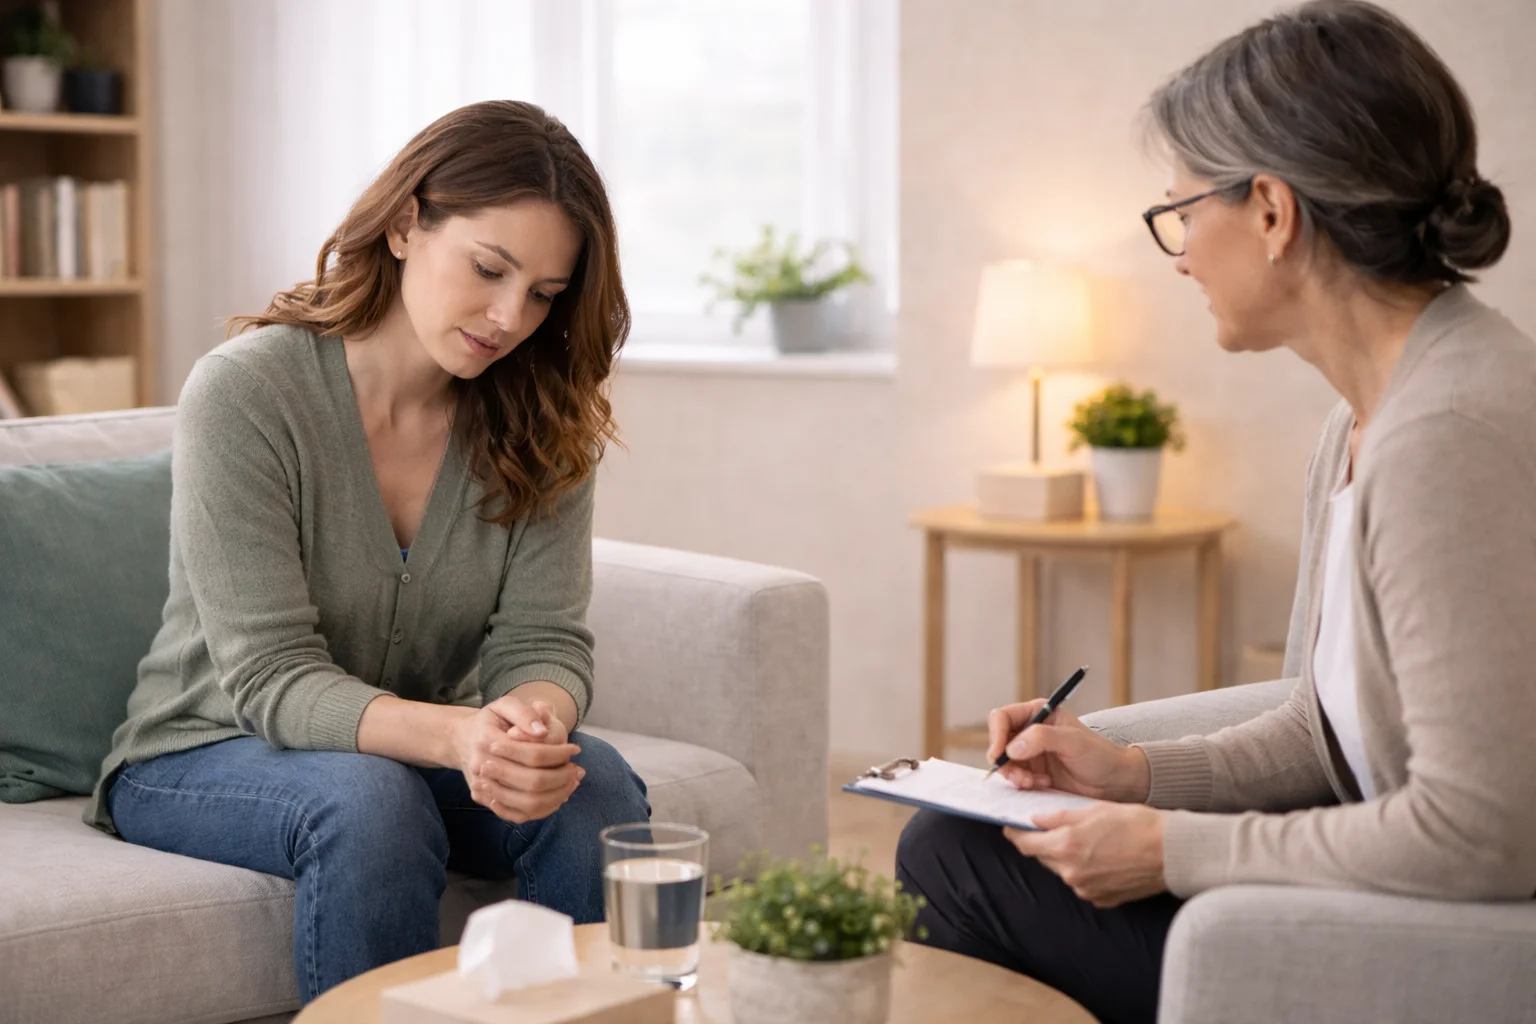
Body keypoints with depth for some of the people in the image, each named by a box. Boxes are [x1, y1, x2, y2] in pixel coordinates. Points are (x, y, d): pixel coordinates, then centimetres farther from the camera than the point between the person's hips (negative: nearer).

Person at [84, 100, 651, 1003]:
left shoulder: (540, 421, -4)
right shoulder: (246, 392, -19)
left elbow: (543, 641, -10)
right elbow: (271, 677, -23)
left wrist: (533, 718, -36)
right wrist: (457, 735, -42)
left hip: (417, 751, 4)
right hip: (205, 758, -3)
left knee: (594, 783, -25)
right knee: (369, 800, -35)